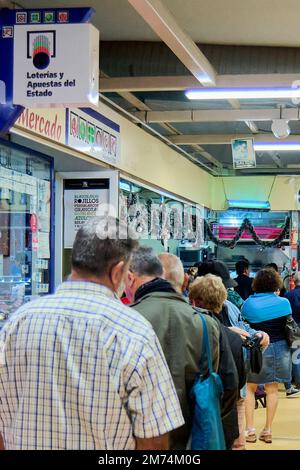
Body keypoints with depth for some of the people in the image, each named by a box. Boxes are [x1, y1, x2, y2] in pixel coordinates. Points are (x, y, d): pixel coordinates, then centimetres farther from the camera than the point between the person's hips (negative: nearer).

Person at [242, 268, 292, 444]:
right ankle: (268, 430, 14)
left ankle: (250, 429, 5)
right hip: (279, 348, 2)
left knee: (250, 388, 12)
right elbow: (288, 325, 4)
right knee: (272, 389, 11)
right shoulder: (284, 302, -5)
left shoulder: (249, 303, -8)